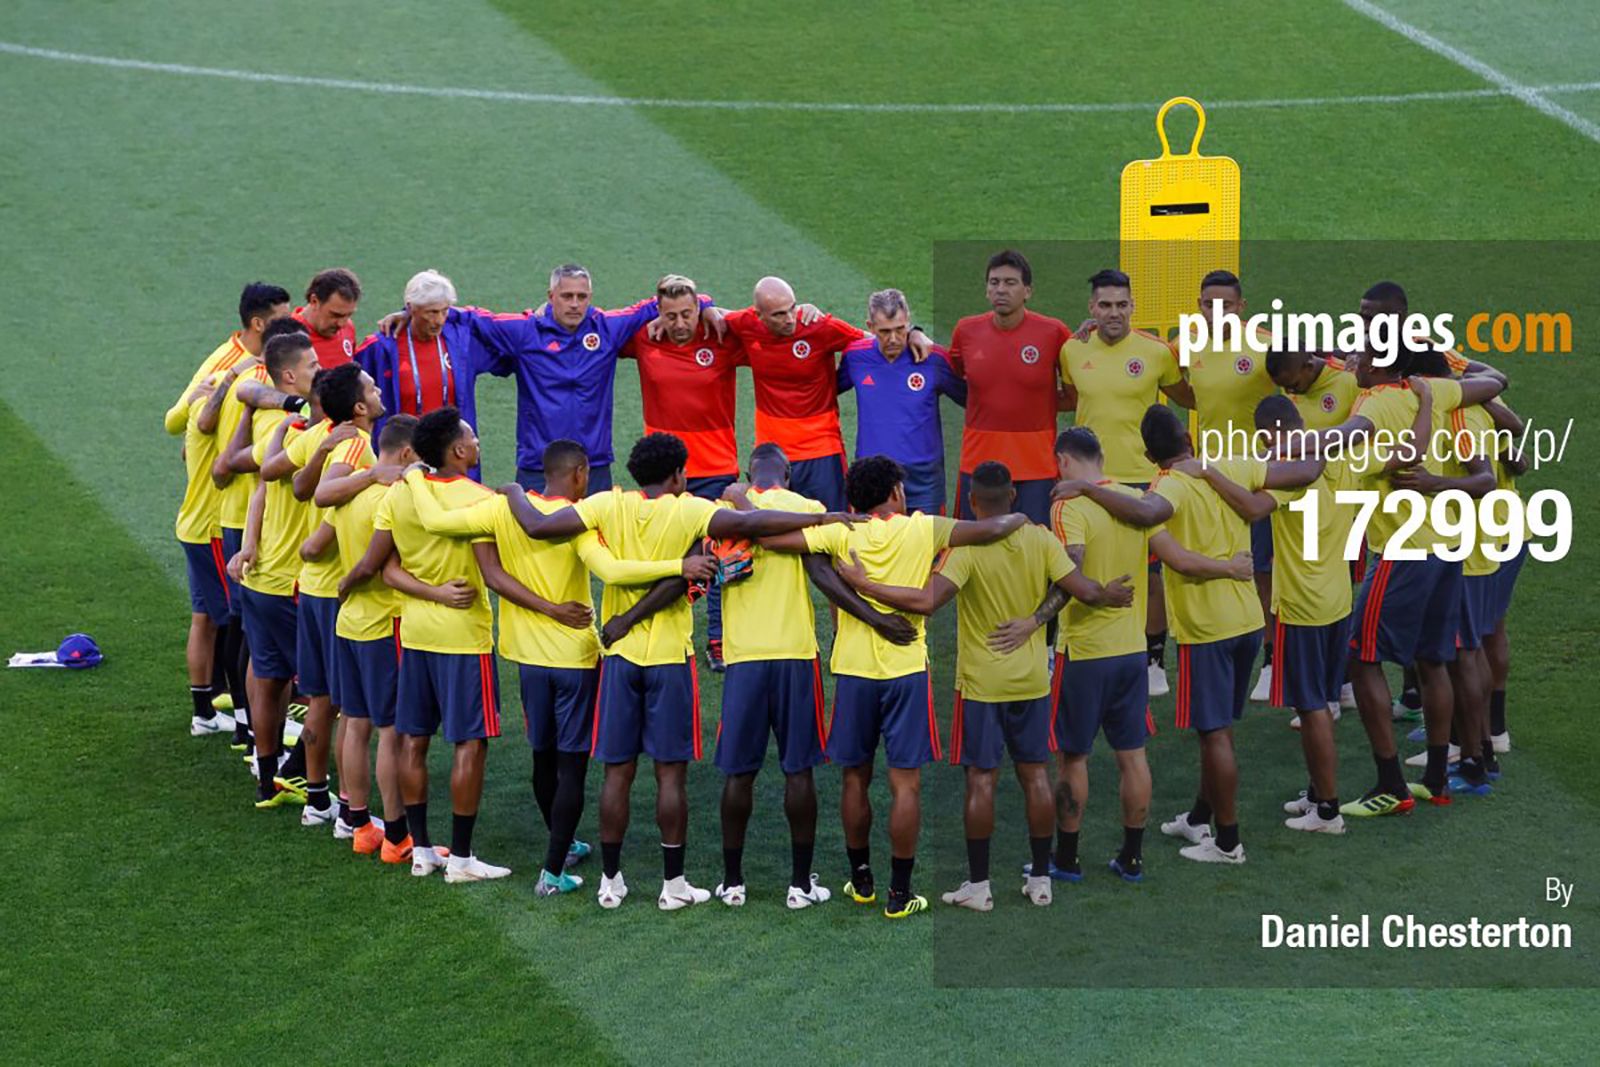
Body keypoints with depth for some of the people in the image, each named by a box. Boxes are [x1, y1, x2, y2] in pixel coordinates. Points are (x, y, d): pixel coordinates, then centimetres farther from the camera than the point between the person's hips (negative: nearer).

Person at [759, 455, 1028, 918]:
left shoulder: (842, 534, -4)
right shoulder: (922, 530, -5)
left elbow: (770, 538, -11)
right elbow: (989, 531, -8)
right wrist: (1020, 518, 14)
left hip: (853, 671, 2)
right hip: (906, 670, -1)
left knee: (856, 778, 15)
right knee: (905, 784, 3)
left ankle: (861, 880, 24)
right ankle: (900, 893, 3)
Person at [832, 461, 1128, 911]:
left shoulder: (967, 548, -17)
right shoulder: (1041, 539, -5)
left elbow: (926, 601, -28)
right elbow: (1082, 590, -5)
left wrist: (864, 586, -22)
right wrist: (1109, 594, 17)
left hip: (982, 685, -4)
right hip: (1032, 683, 4)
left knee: (981, 780, 3)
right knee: (1035, 775, 11)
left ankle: (979, 885, 7)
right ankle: (1041, 879, 17)